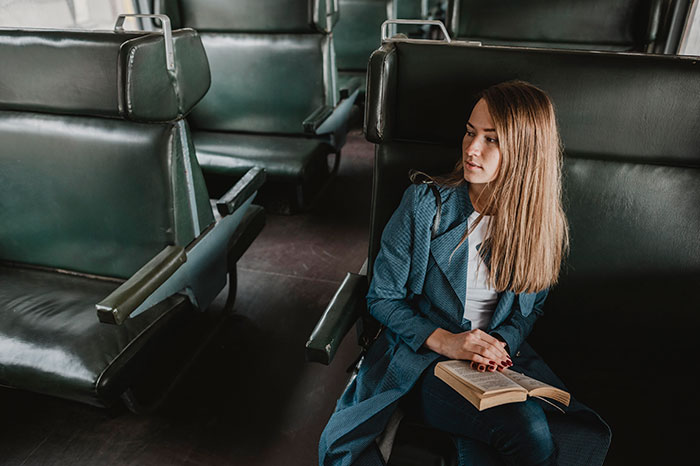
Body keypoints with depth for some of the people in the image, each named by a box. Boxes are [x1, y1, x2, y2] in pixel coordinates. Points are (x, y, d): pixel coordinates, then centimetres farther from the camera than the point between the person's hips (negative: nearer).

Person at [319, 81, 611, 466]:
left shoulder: (544, 227, -1)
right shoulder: (424, 204, -9)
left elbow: (529, 310, 12)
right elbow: (382, 298, -4)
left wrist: (502, 342, -10)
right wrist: (444, 340, -16)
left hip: (499, 356, 3)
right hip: (419, 354, -3)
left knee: (586, 435, -21)